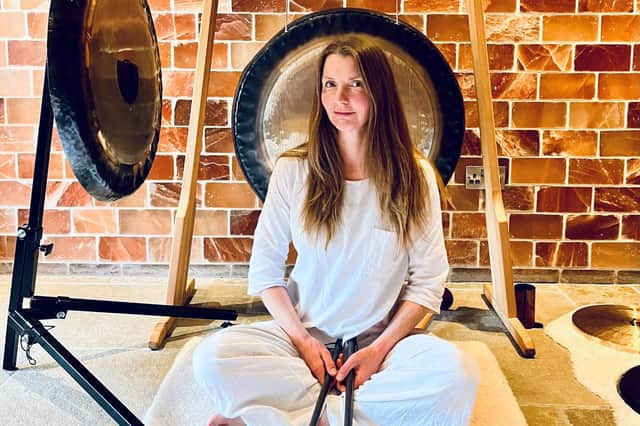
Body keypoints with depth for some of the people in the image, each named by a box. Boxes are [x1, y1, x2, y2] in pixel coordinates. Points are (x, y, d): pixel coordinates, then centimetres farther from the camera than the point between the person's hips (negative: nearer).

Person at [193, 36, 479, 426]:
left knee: (458, 371, -31)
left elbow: (428, 282, -3)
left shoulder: (414, 175, -4)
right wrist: (302, 339, -13)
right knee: (213, 356, -26)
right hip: (304, 333, 0)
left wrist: (379, 349, -15)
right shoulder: (293, 170, -3)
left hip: (382, 339, 1)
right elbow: (265, 269, 0)